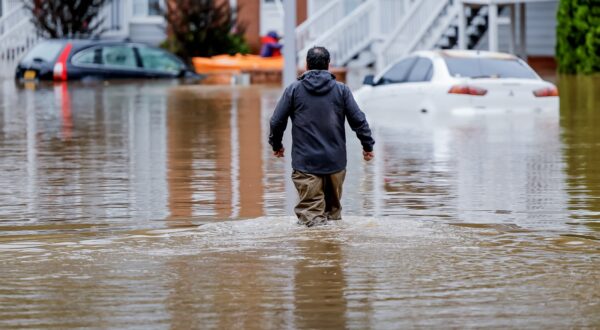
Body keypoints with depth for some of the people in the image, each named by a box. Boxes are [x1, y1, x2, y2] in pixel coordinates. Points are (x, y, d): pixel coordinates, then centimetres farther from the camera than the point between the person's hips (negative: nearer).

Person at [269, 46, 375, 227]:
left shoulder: (293, 90, 1)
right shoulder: (341, 90, 3)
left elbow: (276, 121, 4)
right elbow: (358, 120, 2)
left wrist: (276, 144, 20)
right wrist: (368, 145, 14)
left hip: (305, 162, -2)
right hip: (335, 160, 2)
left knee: (310, 206, -7)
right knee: (334, 203, 17)